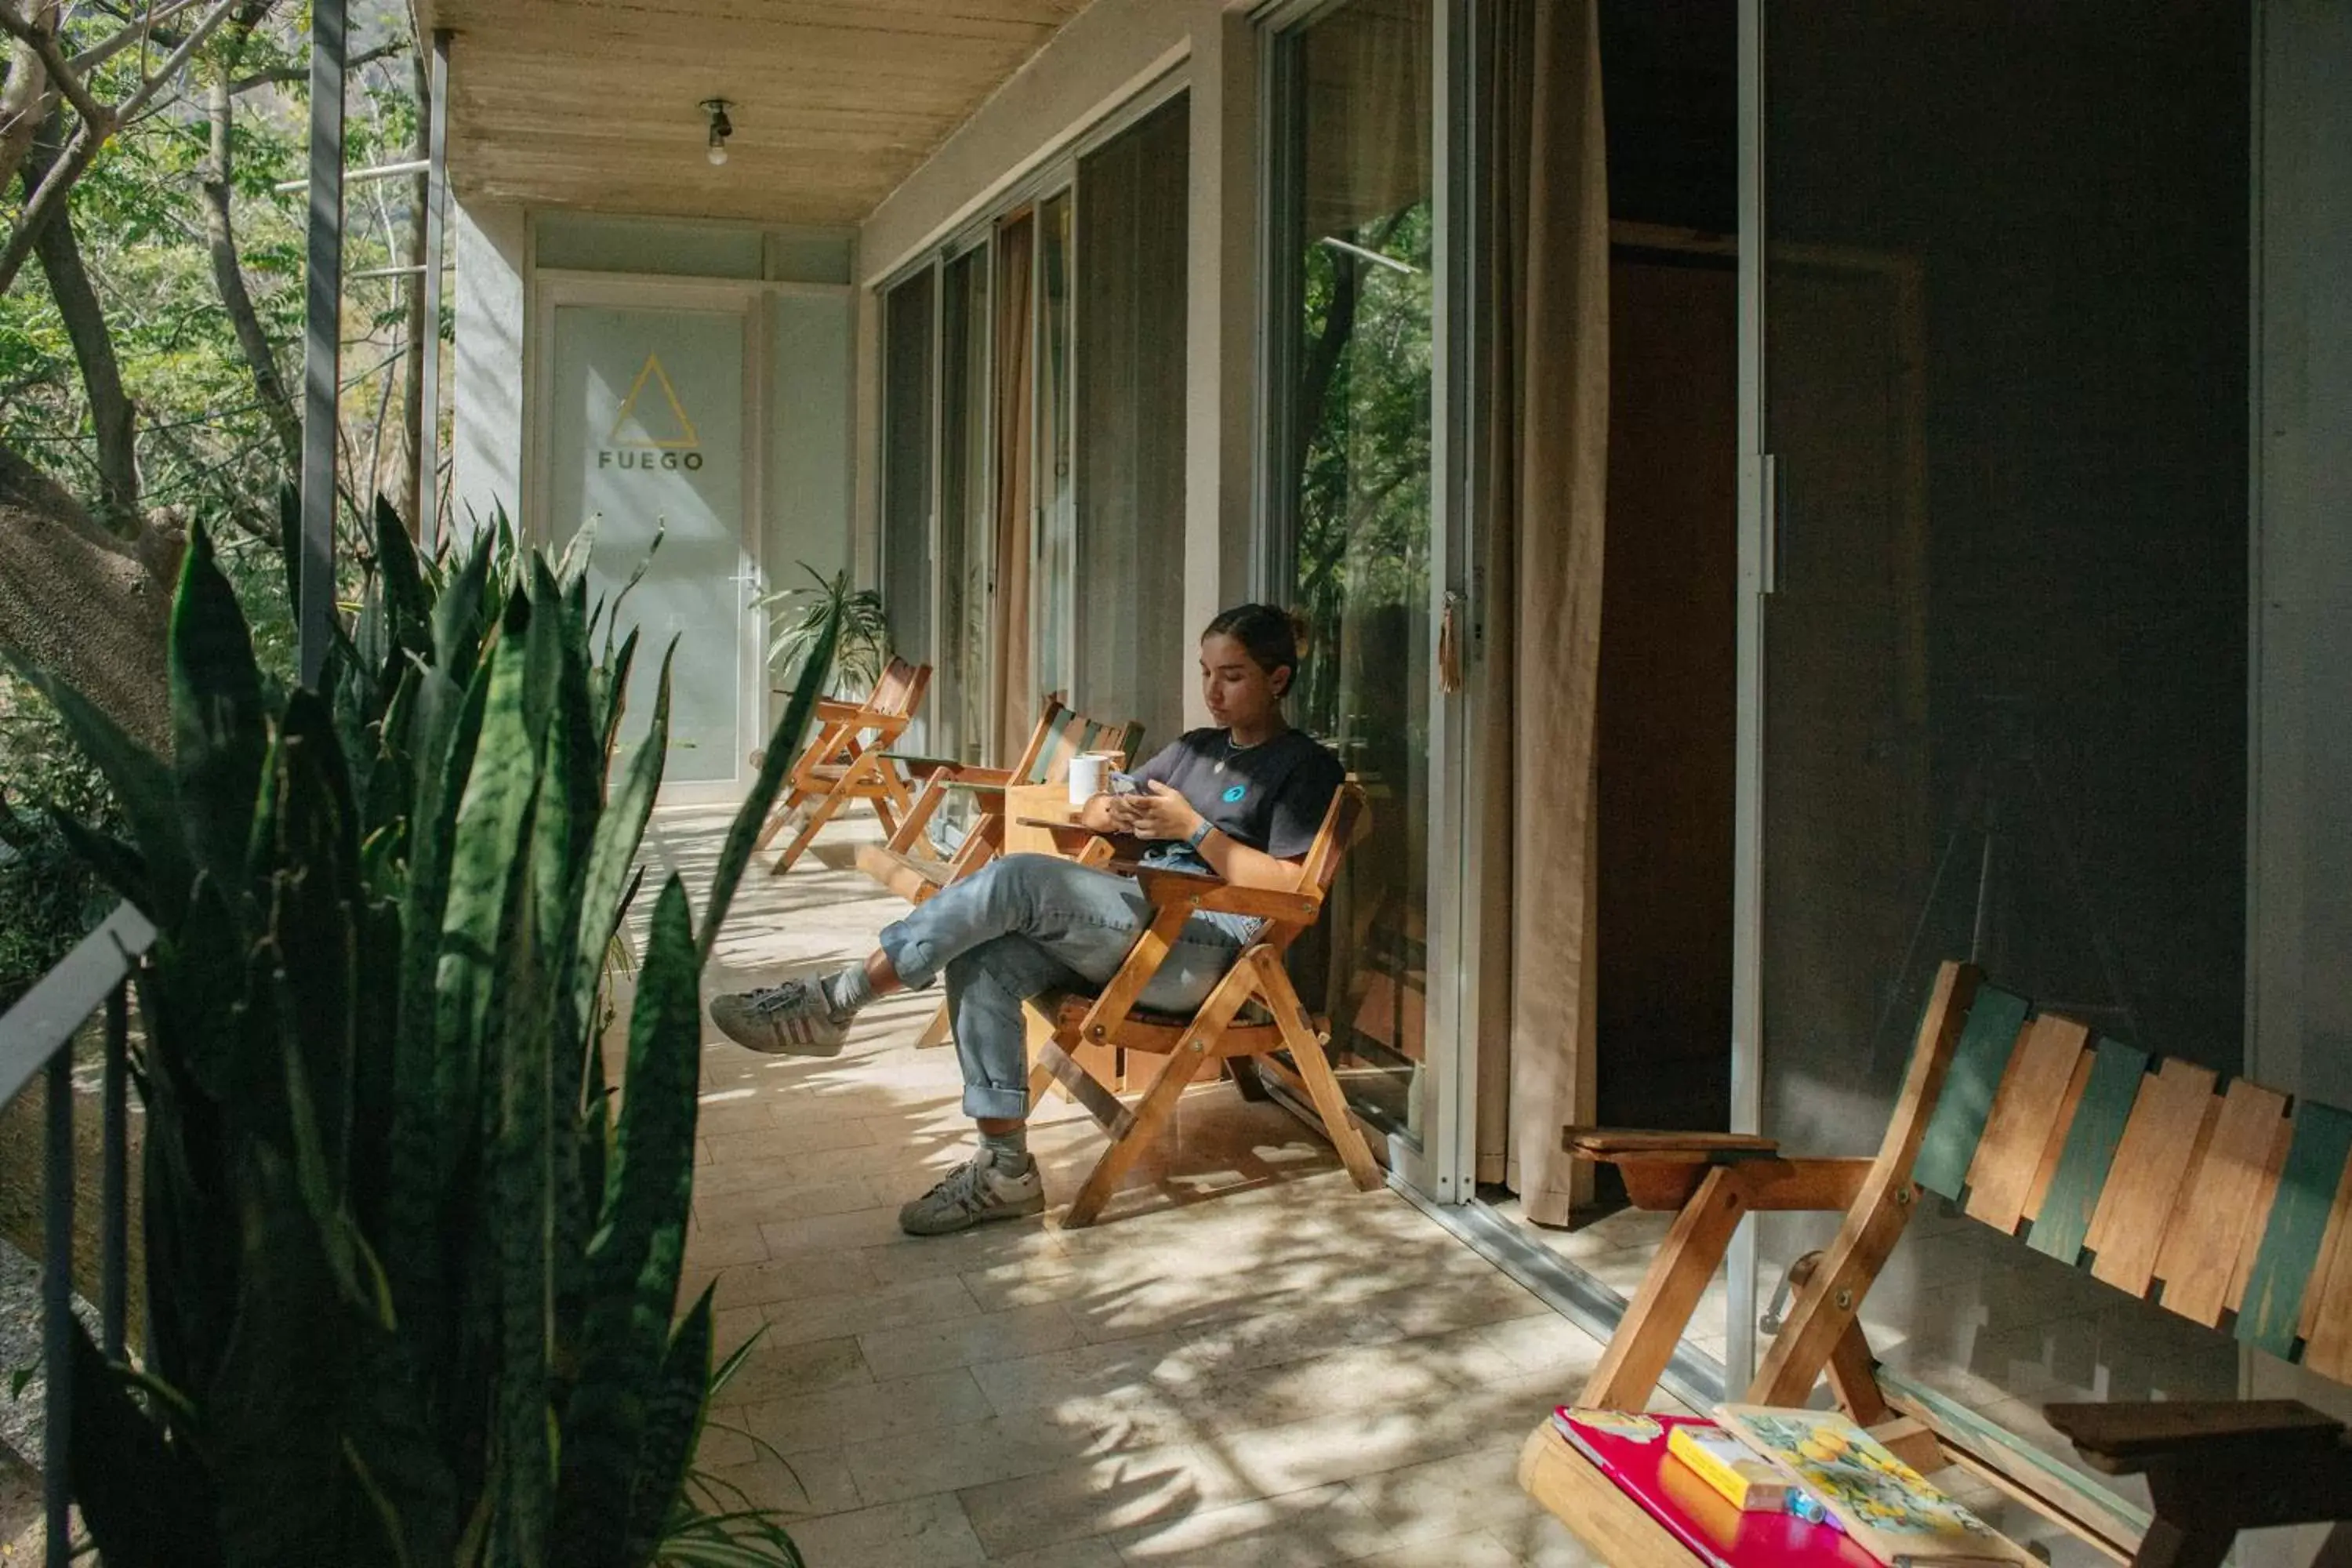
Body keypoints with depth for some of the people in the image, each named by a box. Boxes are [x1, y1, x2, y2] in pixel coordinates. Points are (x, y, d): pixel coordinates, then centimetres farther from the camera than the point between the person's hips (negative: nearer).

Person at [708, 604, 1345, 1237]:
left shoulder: (1305, 767, 2)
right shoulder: (1197, 748, 25)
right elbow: (1091, 813, 25)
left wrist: (1193, 827, -15)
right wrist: (1113, 812, 0)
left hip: (1204, 946, -8)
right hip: (1136, 924, 8)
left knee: (1019, 878, -27)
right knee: (982, 959, -21)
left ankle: (836, 1002, -19)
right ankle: (1004, 1167, -17)